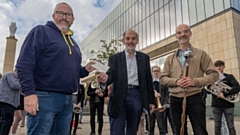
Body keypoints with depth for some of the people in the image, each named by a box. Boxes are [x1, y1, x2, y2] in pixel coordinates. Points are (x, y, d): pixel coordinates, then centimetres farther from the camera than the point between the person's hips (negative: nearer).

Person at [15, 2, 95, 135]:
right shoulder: (41, 31, -1)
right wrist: (29, 92, -21)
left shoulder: (73, 43, 20)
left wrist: (85, 70, 4)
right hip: (44, 97, -7)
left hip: (68, 100, 7)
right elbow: (24, 64, -11)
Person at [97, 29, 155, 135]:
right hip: (119, 97, -1)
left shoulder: (144, 58, 13)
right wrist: (106, 78, -28)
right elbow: (111, 75, -3)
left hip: (137, 96, 2)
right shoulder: (115, 58, 8)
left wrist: (151, 101, 9)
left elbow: (148, 80, 12)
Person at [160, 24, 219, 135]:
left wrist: (195, 81, -14)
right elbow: (163, 78, 8)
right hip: (175, 100, 3)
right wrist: (176, 81, -11)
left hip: (194, 98, -2)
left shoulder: (201, 54, 5)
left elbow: (214, 74, 1)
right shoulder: (170, 58, 11)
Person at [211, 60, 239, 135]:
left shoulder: (229, 77, 5)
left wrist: (225, 93, -22)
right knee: (217, 126, 6)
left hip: (228, 105, -1)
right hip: (216, 105, 1)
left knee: (231, 126, 4)